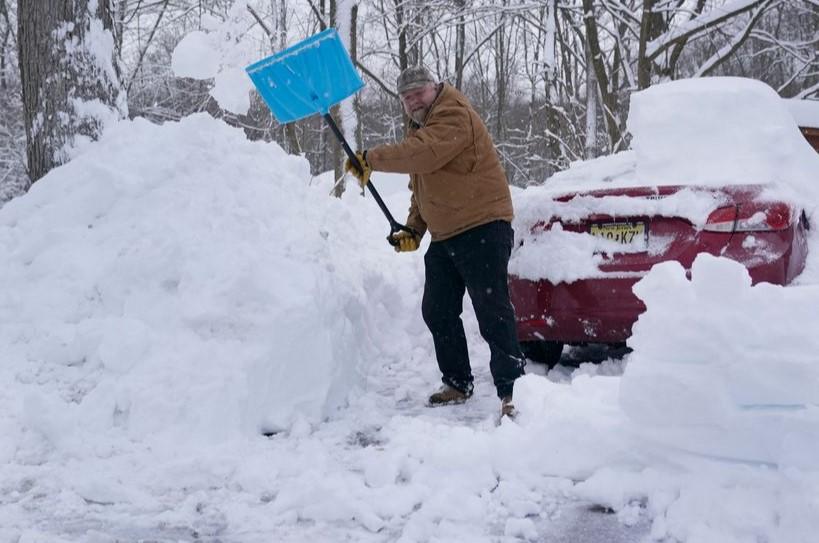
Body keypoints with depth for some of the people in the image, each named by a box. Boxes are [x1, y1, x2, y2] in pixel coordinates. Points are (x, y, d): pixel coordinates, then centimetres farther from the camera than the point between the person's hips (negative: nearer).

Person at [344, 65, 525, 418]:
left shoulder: (454, 115, -13)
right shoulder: (419, 128, 19)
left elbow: (423, 154, -32)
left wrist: (371, 159, -24)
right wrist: (413, 230, 13)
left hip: (482, 228, -10)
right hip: (444, 236, 10)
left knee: (492, 311, -14)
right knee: (437, 311, 12)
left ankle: (511, 390, -13)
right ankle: (457, 384, 23)